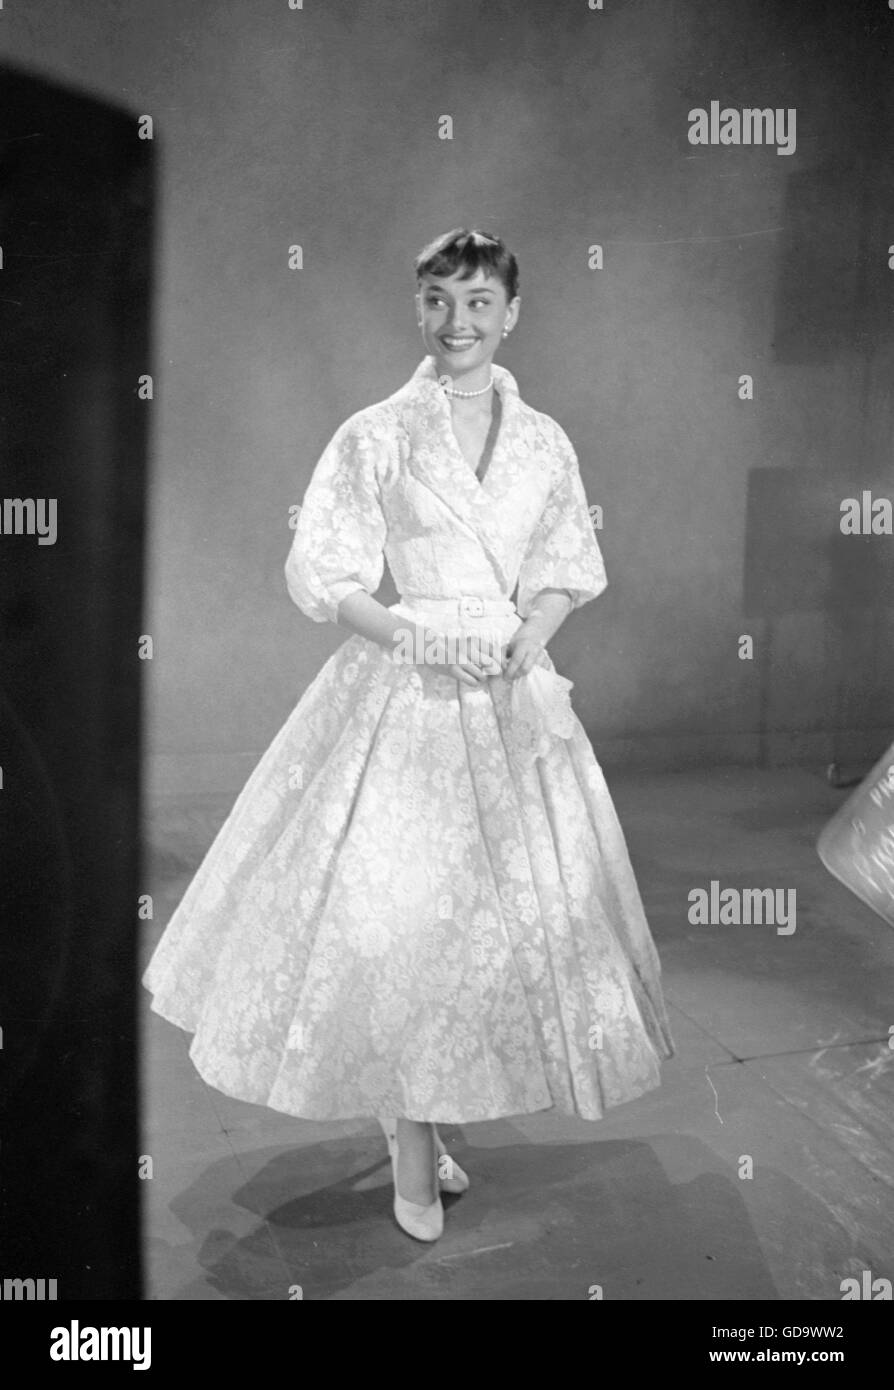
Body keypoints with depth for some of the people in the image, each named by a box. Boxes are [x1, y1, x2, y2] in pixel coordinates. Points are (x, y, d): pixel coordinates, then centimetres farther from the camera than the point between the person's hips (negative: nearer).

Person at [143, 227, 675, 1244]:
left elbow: (567, 568, 11)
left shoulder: (543, 442, 7)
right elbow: (320, 571, -4)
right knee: (395, 902, -3)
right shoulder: (375, 435, -3)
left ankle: (427, 1113, 28)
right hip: (401, 694, -4)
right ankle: (412, 1141, 15)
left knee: (515, 902, 8)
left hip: (515, 695, 4)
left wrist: (525, 645, -8)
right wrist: (415, 640, -17)